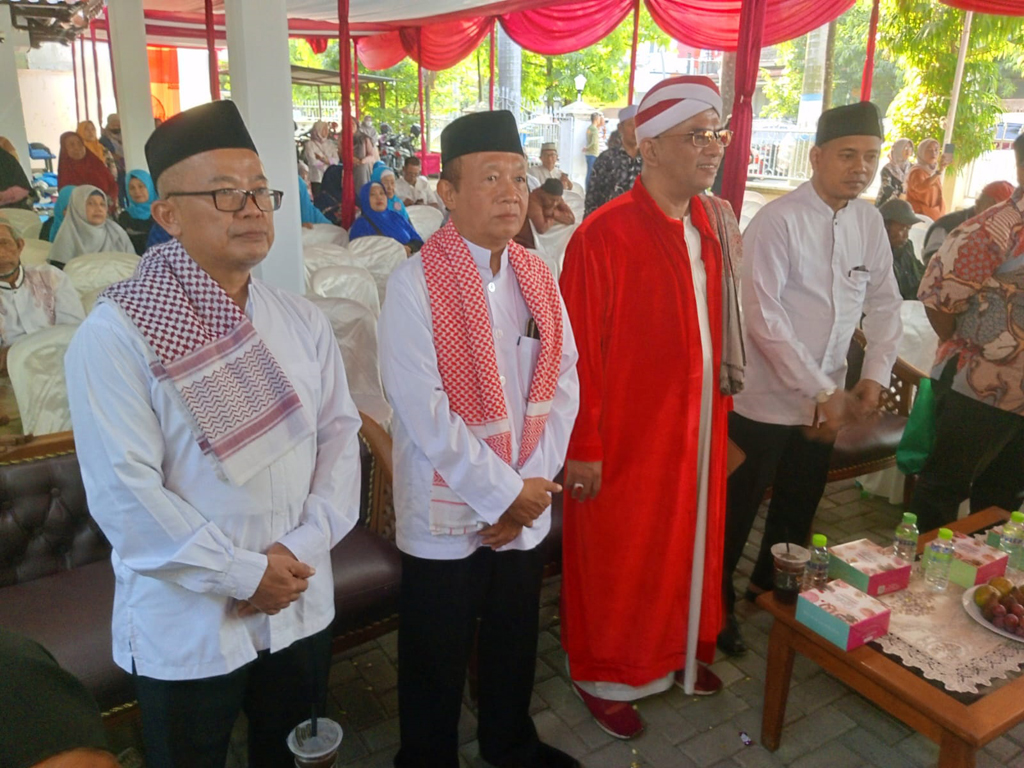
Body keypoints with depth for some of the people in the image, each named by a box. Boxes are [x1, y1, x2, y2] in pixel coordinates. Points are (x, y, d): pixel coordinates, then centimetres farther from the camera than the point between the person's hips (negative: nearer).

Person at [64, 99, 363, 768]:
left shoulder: (303, 322, 1)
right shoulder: (115, 335, -16)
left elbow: (341, 434, 0)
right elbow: (124, 493, -19)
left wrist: (306, 545, -12)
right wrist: (243, 575, -16)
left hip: (302, 608, 5)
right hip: (185, 627, -4)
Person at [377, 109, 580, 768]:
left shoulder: (537, 276, 1)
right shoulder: (415, 284, -16)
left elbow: (562, 386, 1)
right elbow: (426, 415, -20)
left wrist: (532, 487, -8)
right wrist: (504, 493, -14)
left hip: (527, 506, 5)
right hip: (446, 513, -5)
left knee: (516, 641, 24)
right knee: (437, 660, 15)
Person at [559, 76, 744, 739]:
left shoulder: (716, 225, 2)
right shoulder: (603, 236, -19)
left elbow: (724, 328, 8)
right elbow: (579, 351, -17)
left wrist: (720, 411, 9)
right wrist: (582, 446, -14)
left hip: (698, 426, 7)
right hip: (627, 435, -6)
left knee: (690, 540, 22)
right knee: (619, 558, 12)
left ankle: (679, 651, 47)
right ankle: (605, 675, 36)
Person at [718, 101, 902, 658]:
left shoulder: (869, 221, 5)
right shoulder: (778, 221, -16)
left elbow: (884, 304, 10)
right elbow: (764, 318, -21)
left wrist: (875, 376, -3)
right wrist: (822, 391, -18)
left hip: (827, 401, 6)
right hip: (766, 398, -6)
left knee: (798, 509, 21)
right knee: (737, 511, 9)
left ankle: (773, 589, 44)